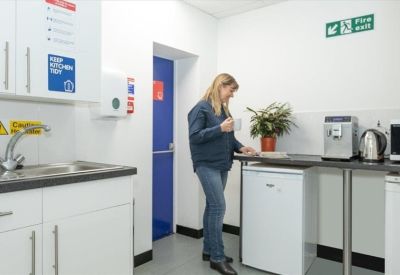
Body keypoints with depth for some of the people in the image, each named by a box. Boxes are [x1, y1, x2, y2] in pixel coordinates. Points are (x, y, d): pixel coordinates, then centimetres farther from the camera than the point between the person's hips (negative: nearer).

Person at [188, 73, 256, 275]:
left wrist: (240, 147, 2)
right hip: (207, 165, -8)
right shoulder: (201, 108, -9)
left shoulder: (223, 109, 15)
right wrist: (220, 128, -21)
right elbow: (194, 136, -16)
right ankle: (217, 257, 3)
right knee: (218, 207, -9)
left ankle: (209, 250, 25)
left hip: (221, 164, 8)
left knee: (212, 206, 13)